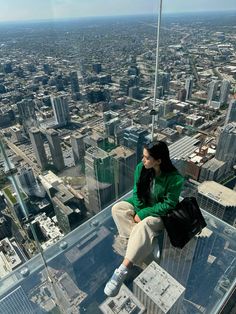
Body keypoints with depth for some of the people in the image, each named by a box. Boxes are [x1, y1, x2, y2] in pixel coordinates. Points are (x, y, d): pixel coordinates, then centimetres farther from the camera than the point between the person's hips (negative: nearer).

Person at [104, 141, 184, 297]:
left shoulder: (175, 178, -27)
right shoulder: (141, 168, -14)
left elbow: (168, 205, -23)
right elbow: (137, 192, -4)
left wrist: (143, 214, -23)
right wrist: (139, 211, -18)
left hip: (160, 213, -5)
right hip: (142, 205, 6)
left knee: (144, 226, -34)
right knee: (117, 208, -16)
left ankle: (123, 270, -27)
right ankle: (135, 241, -19)